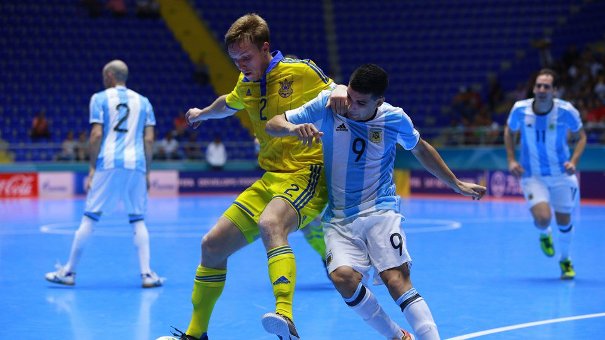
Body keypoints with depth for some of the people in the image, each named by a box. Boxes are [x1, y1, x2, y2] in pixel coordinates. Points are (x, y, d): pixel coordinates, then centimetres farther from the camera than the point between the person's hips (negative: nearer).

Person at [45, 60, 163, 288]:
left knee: (90, 217, 3)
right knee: (138, 220, 9)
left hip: (108, 164, -2)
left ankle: (69, 271, 9)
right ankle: (146, 273, 1)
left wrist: (92, 168, 1)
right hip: (136, 166, 2)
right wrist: (146, 172, 12)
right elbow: (149, 140, 8)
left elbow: (97, 134, -4)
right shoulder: (143, 102, 15)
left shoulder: (100, 98, 6)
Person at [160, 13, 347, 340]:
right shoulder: (246, 83, 12)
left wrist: (340, 96, -19)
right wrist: (202, 113, 55)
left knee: (269, 224, -39)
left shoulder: (301, 70, -7)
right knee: (213, 244, 4)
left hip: (307, 174, -7)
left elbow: (336, 93, 5)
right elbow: (227, 105, 36)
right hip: (270, 179, 7)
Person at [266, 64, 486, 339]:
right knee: (342, 277, -24)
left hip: (380, 211, -1)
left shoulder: (395, 118, -3)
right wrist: (294, 128, -27)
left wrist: (457, 184, 25)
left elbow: (421, 150, 17)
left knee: (397, 281, -22)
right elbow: (272, 124, -3)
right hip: (338, 218, 1)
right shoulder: (327, 105, -6)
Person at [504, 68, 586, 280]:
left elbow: (581, 136, -2)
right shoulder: (520, 109, -14)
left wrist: (574, 161, -17)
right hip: (532, 175, 0)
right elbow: (510, 132, 7)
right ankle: (544, 234, 21)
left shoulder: (566, 111, -17)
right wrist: (511, 160, -4)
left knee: (564, 221, 6)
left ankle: (565, 260, 35)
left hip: (561, 174, 0)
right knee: (543, 219, -19)